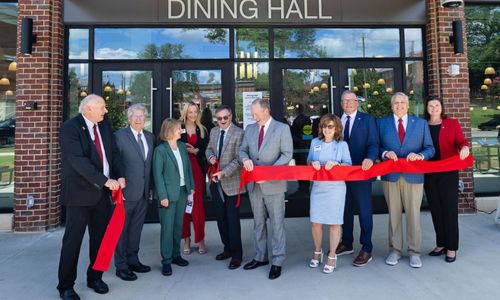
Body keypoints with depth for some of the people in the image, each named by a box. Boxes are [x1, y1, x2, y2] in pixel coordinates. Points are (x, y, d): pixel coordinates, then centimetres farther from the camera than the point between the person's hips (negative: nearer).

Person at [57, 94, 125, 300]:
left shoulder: (104, 125, 8)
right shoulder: (69, 128, -12)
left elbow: (114, 152, 9)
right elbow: (78, 160, -21)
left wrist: (119, 176, -6)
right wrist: (105, 180, -24)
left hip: (103, 191, 6)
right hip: (80, 191, -6)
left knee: (100, 237, 12)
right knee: (73, 239, 3)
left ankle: (95, 277, 30)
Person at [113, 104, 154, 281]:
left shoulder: (150, 137, 10)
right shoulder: (119, 136, -7)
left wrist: (150, 187, 9)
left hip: (144, 192, 6)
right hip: (126, 192, -6)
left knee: (136, 228, 17)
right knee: (122, 229, 6)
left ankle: (133, 260, 31)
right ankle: (121, 266, 19)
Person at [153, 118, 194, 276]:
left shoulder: (182, 146, 7)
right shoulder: (160, 150, -9)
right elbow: (158, 174, -10)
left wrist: (191, 186, 8)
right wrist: (163, 196, -14)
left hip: (183, 191, 5)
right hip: (169, 193, -5)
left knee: (178, 225, 13)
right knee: (167, 227, 1)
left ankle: (176, 255, 26)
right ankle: (166, 260, 12)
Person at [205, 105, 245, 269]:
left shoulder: (239, 133, -12)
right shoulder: (213, 131, 9)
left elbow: (238, 159, -16)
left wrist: (224, 172, -25)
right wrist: (210, 156, -1)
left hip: (231, 182, -6)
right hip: (216, 182, 7)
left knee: (232, 219, 0)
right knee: (221, 217, 15)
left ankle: (236, 255, 14)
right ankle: (227, 248, 32)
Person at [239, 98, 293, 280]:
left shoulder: (282, 128, -5)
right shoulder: (250, 128, 9)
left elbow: (287, 154, -9)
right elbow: (242, 149, 13)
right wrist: (245, 159, -12)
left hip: (273, 184, -5)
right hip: (254, 184, 5)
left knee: (277, 223, 3)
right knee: (258, 222, 16)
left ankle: (277, 262, 16)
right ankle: (260, 257, 30)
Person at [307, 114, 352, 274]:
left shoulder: (342, 145, 0)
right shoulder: (315, 142, 6)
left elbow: (349, 165, -1)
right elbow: (308, 161, 11)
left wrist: (336, 163, -18)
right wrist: (313, 163, -11)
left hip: (335, 187, -2)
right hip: (318, 187, 2)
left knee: (334, 222, 3)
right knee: (315, 222, 5)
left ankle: (332, 256, 20)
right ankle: (317, 252, 27)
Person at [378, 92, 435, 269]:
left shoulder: (421, 123, 9)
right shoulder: (382, 123, 8)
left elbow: (430, 148, 6)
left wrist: (420, 155, -14)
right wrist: (385, 153, -14)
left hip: (413, 176, 0)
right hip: (390, 175, 0)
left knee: (413, 215, 4)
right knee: (393, 215, 8)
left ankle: (414, 252, 19)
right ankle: (395, 250, 21)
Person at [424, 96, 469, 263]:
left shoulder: (452, 123, 5)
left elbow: (461, 141, -3)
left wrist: (465, 147, -24)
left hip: (448, 172, -2)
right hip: (429, 173, 2)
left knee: (450, 208, -1)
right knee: (435, 208, 8)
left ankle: (452, 247, 9)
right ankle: (441, 244, 19)